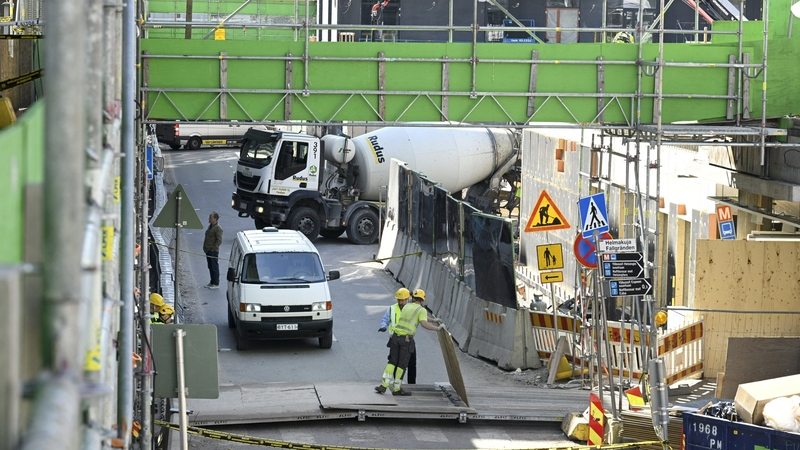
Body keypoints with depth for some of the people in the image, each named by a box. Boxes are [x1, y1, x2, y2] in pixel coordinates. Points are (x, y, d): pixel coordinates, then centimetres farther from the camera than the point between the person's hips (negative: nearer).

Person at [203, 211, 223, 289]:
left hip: (213, 251, -9)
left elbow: (219, 241, -18)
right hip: (208, 250, 9)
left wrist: (213, 248, -20)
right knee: (210, 267, 15)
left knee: (214, 267, -2)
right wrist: (205, 247, 15)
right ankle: (212, 282, 23)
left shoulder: (218, 228, -15)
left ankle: (216, 284, 4)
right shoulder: (210, 226, 12)